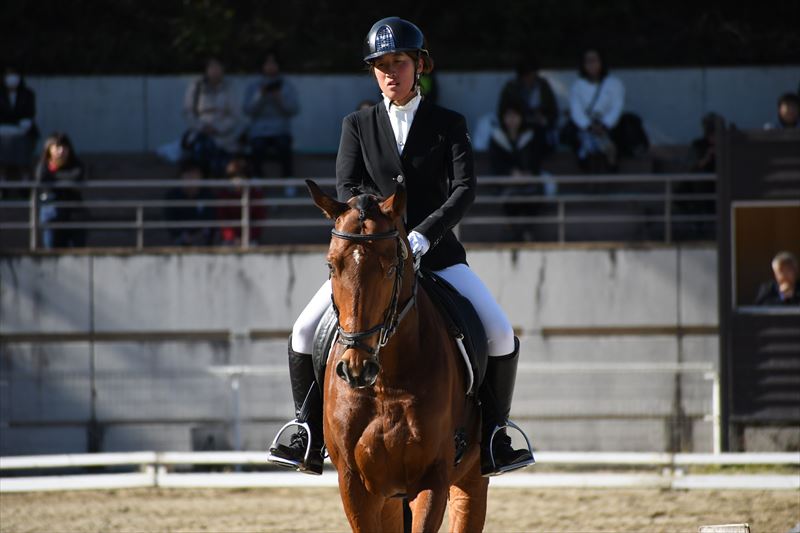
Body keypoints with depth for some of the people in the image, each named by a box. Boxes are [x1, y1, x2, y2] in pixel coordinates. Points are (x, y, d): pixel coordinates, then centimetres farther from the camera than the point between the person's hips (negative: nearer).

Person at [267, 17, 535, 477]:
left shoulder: (449, 125, 2)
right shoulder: (358, 126, 7)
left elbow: (465, 189, -9)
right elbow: (347, 191, -4)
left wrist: (423, 235, -24)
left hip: (436, 253, -1)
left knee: (501, 335, -18)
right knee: (307, 331, -15)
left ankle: (494, 439, -2)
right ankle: (310, 440, -2)